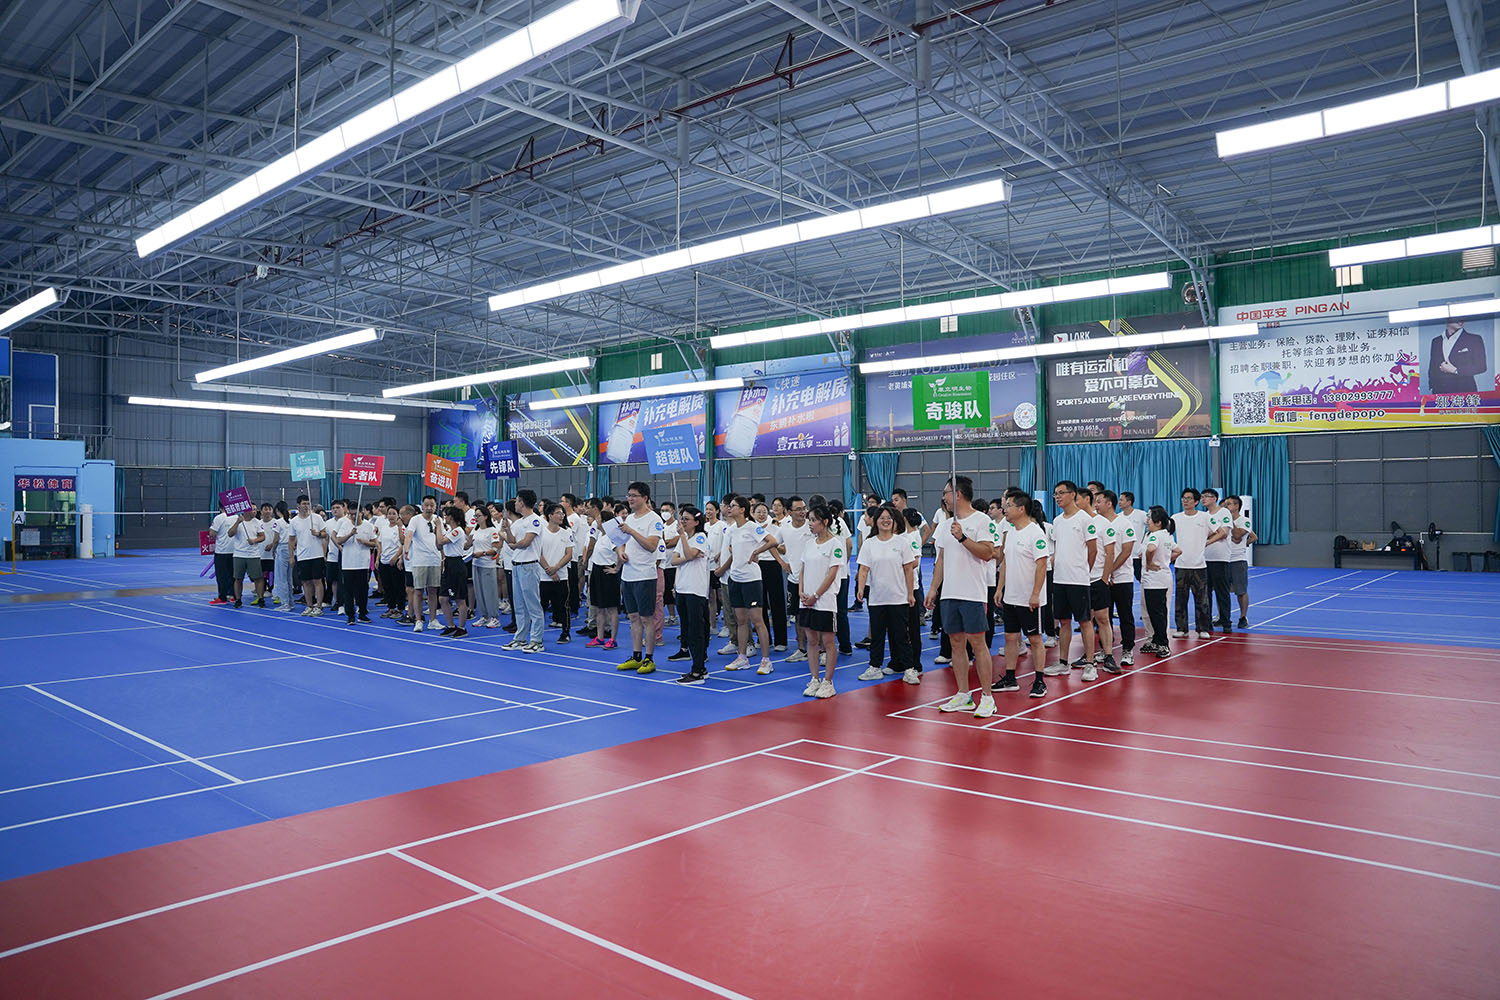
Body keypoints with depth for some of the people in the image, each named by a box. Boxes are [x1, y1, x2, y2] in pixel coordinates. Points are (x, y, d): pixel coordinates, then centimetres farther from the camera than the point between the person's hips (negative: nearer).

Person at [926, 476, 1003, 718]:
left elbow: (987, 553, -15)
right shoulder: (946, 524, 16)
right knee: (957, 643, 9)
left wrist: (963, 538, -22)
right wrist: (933, 589, 15)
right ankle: (963, 695, 16)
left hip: (972, 593, -7)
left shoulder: (982, 520, -6)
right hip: (948, 594, 7)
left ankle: (987, 698, 2)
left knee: (977, 643, -5)